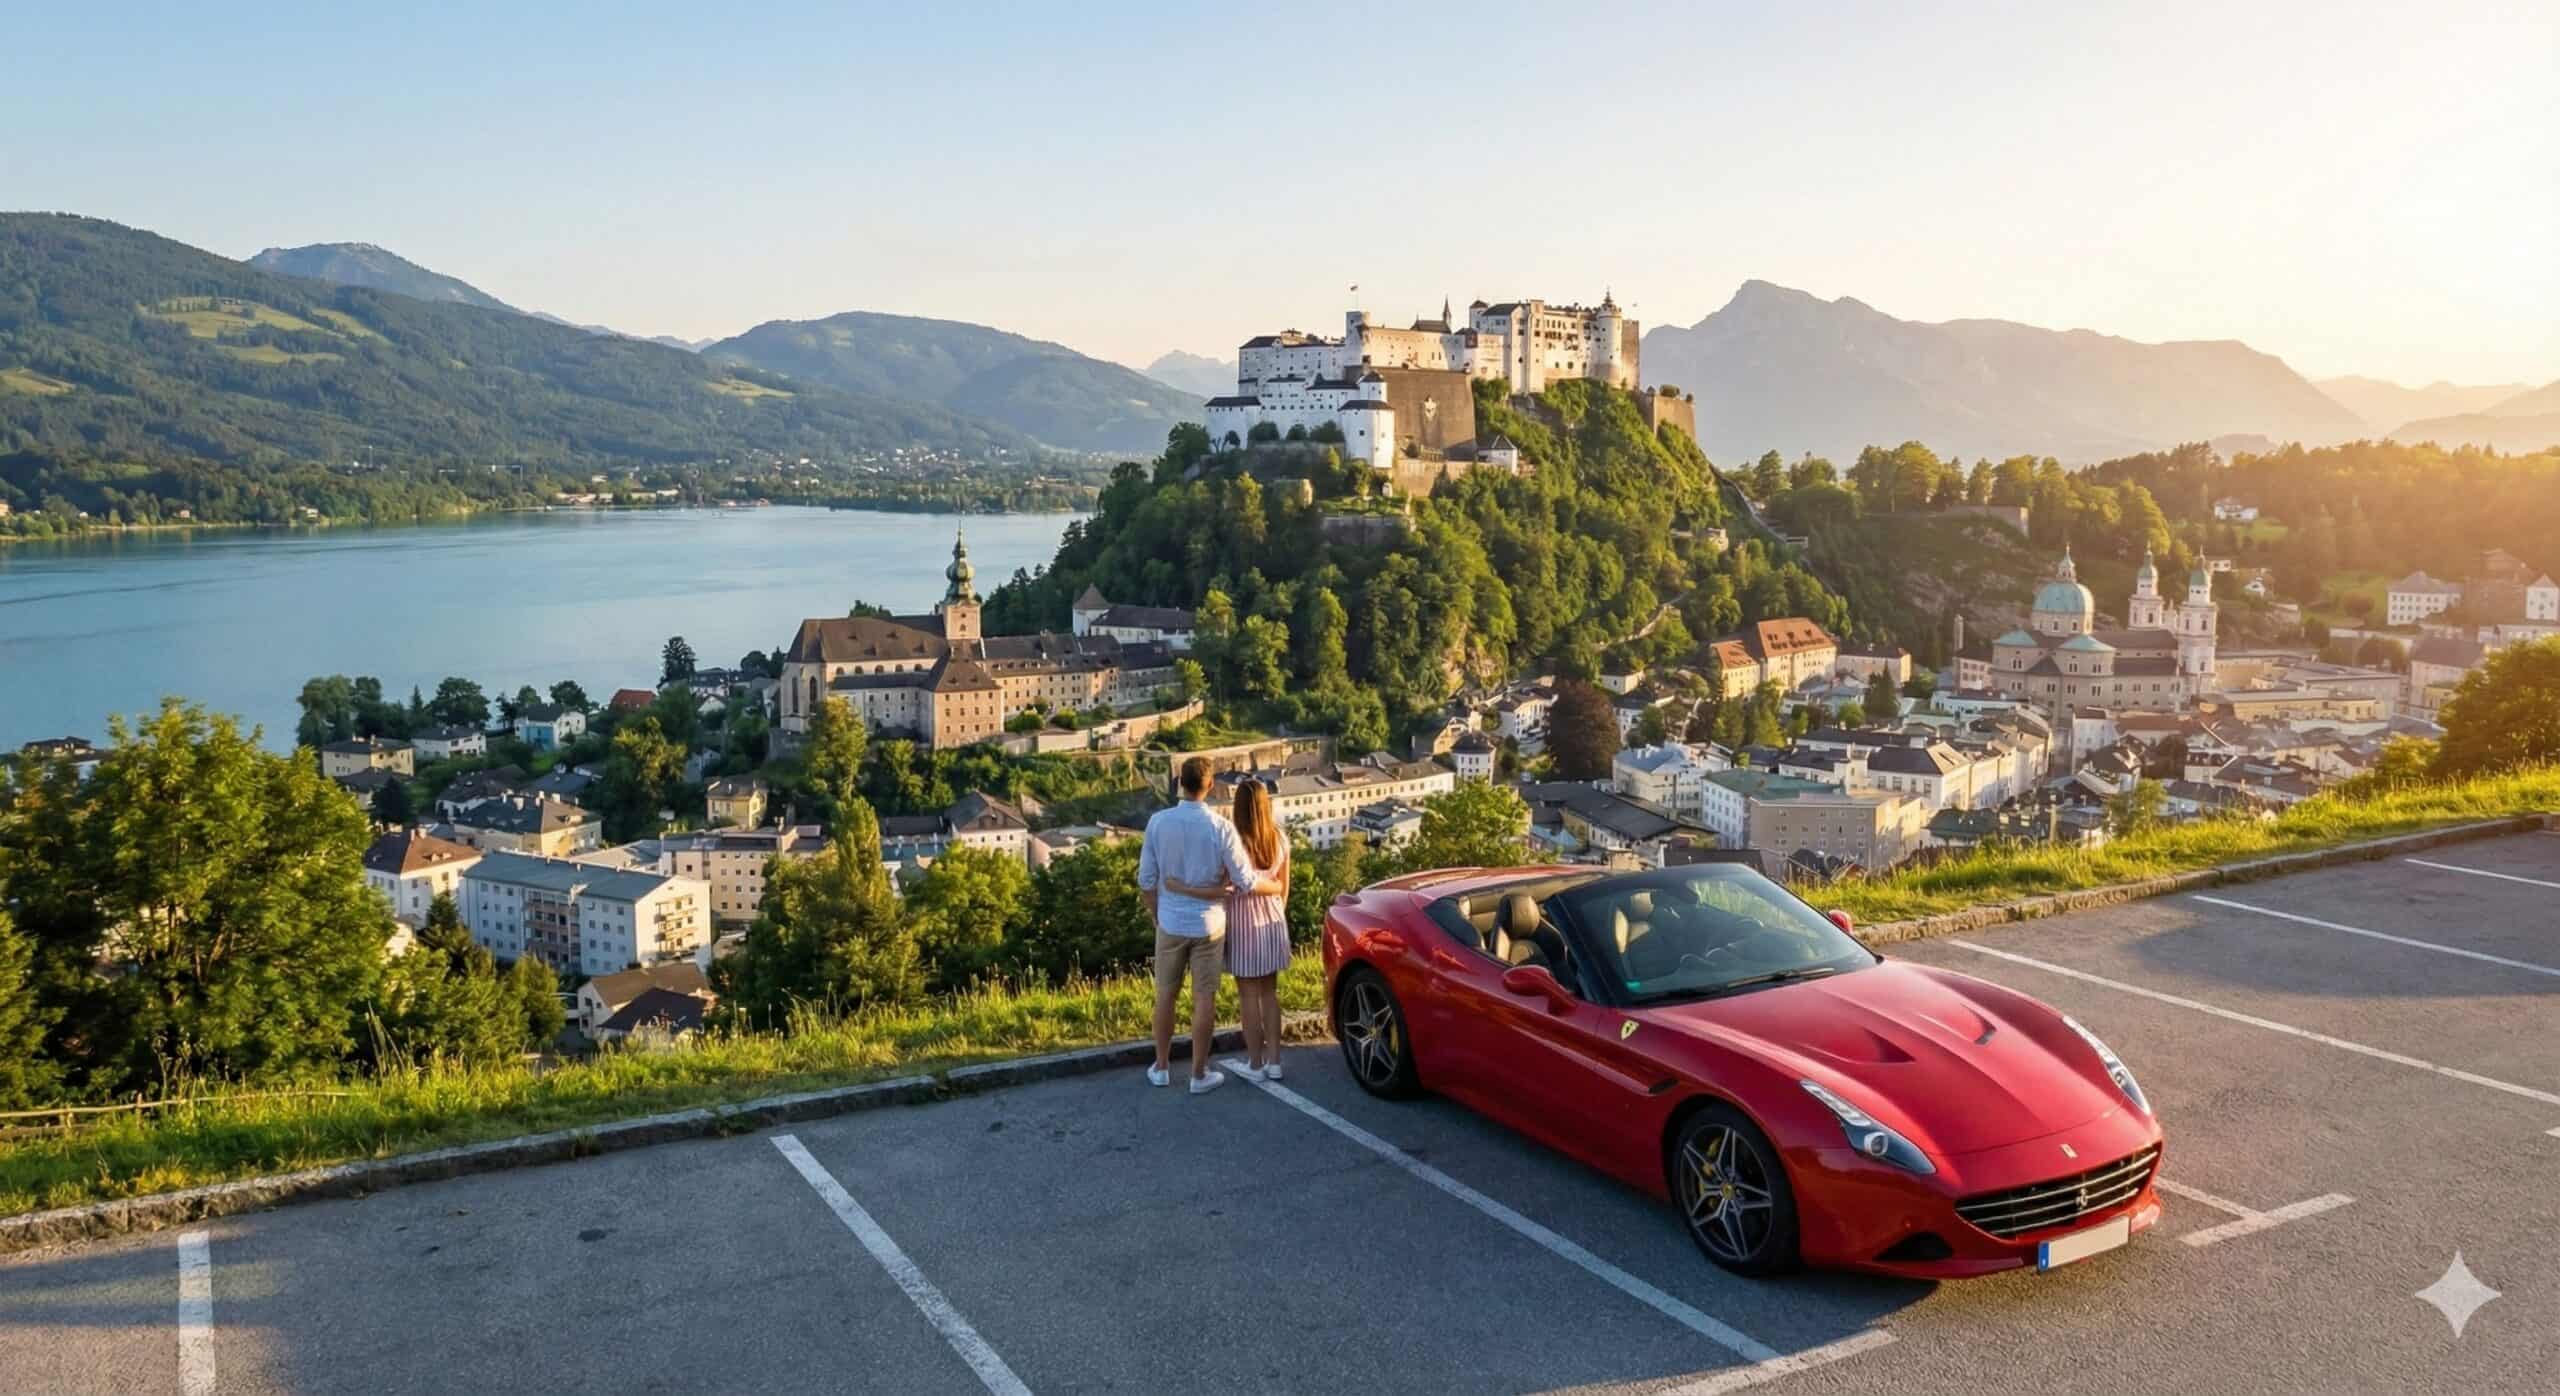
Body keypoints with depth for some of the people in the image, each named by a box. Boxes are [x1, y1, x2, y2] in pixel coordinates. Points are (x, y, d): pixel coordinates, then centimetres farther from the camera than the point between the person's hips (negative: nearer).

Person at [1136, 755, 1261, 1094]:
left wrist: (1156, 914, 12)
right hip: (1208, 924, -2)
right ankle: (1199, 1074, 16)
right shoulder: (1220, 827, -16)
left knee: (1165, 994, 16)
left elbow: (1146, 880, -4)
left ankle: (1161, 1067, 27)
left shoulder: (1159, 822, -11)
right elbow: (1246, 880, -12)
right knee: (1204, 999, 8)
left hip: (1170, 923, 2)